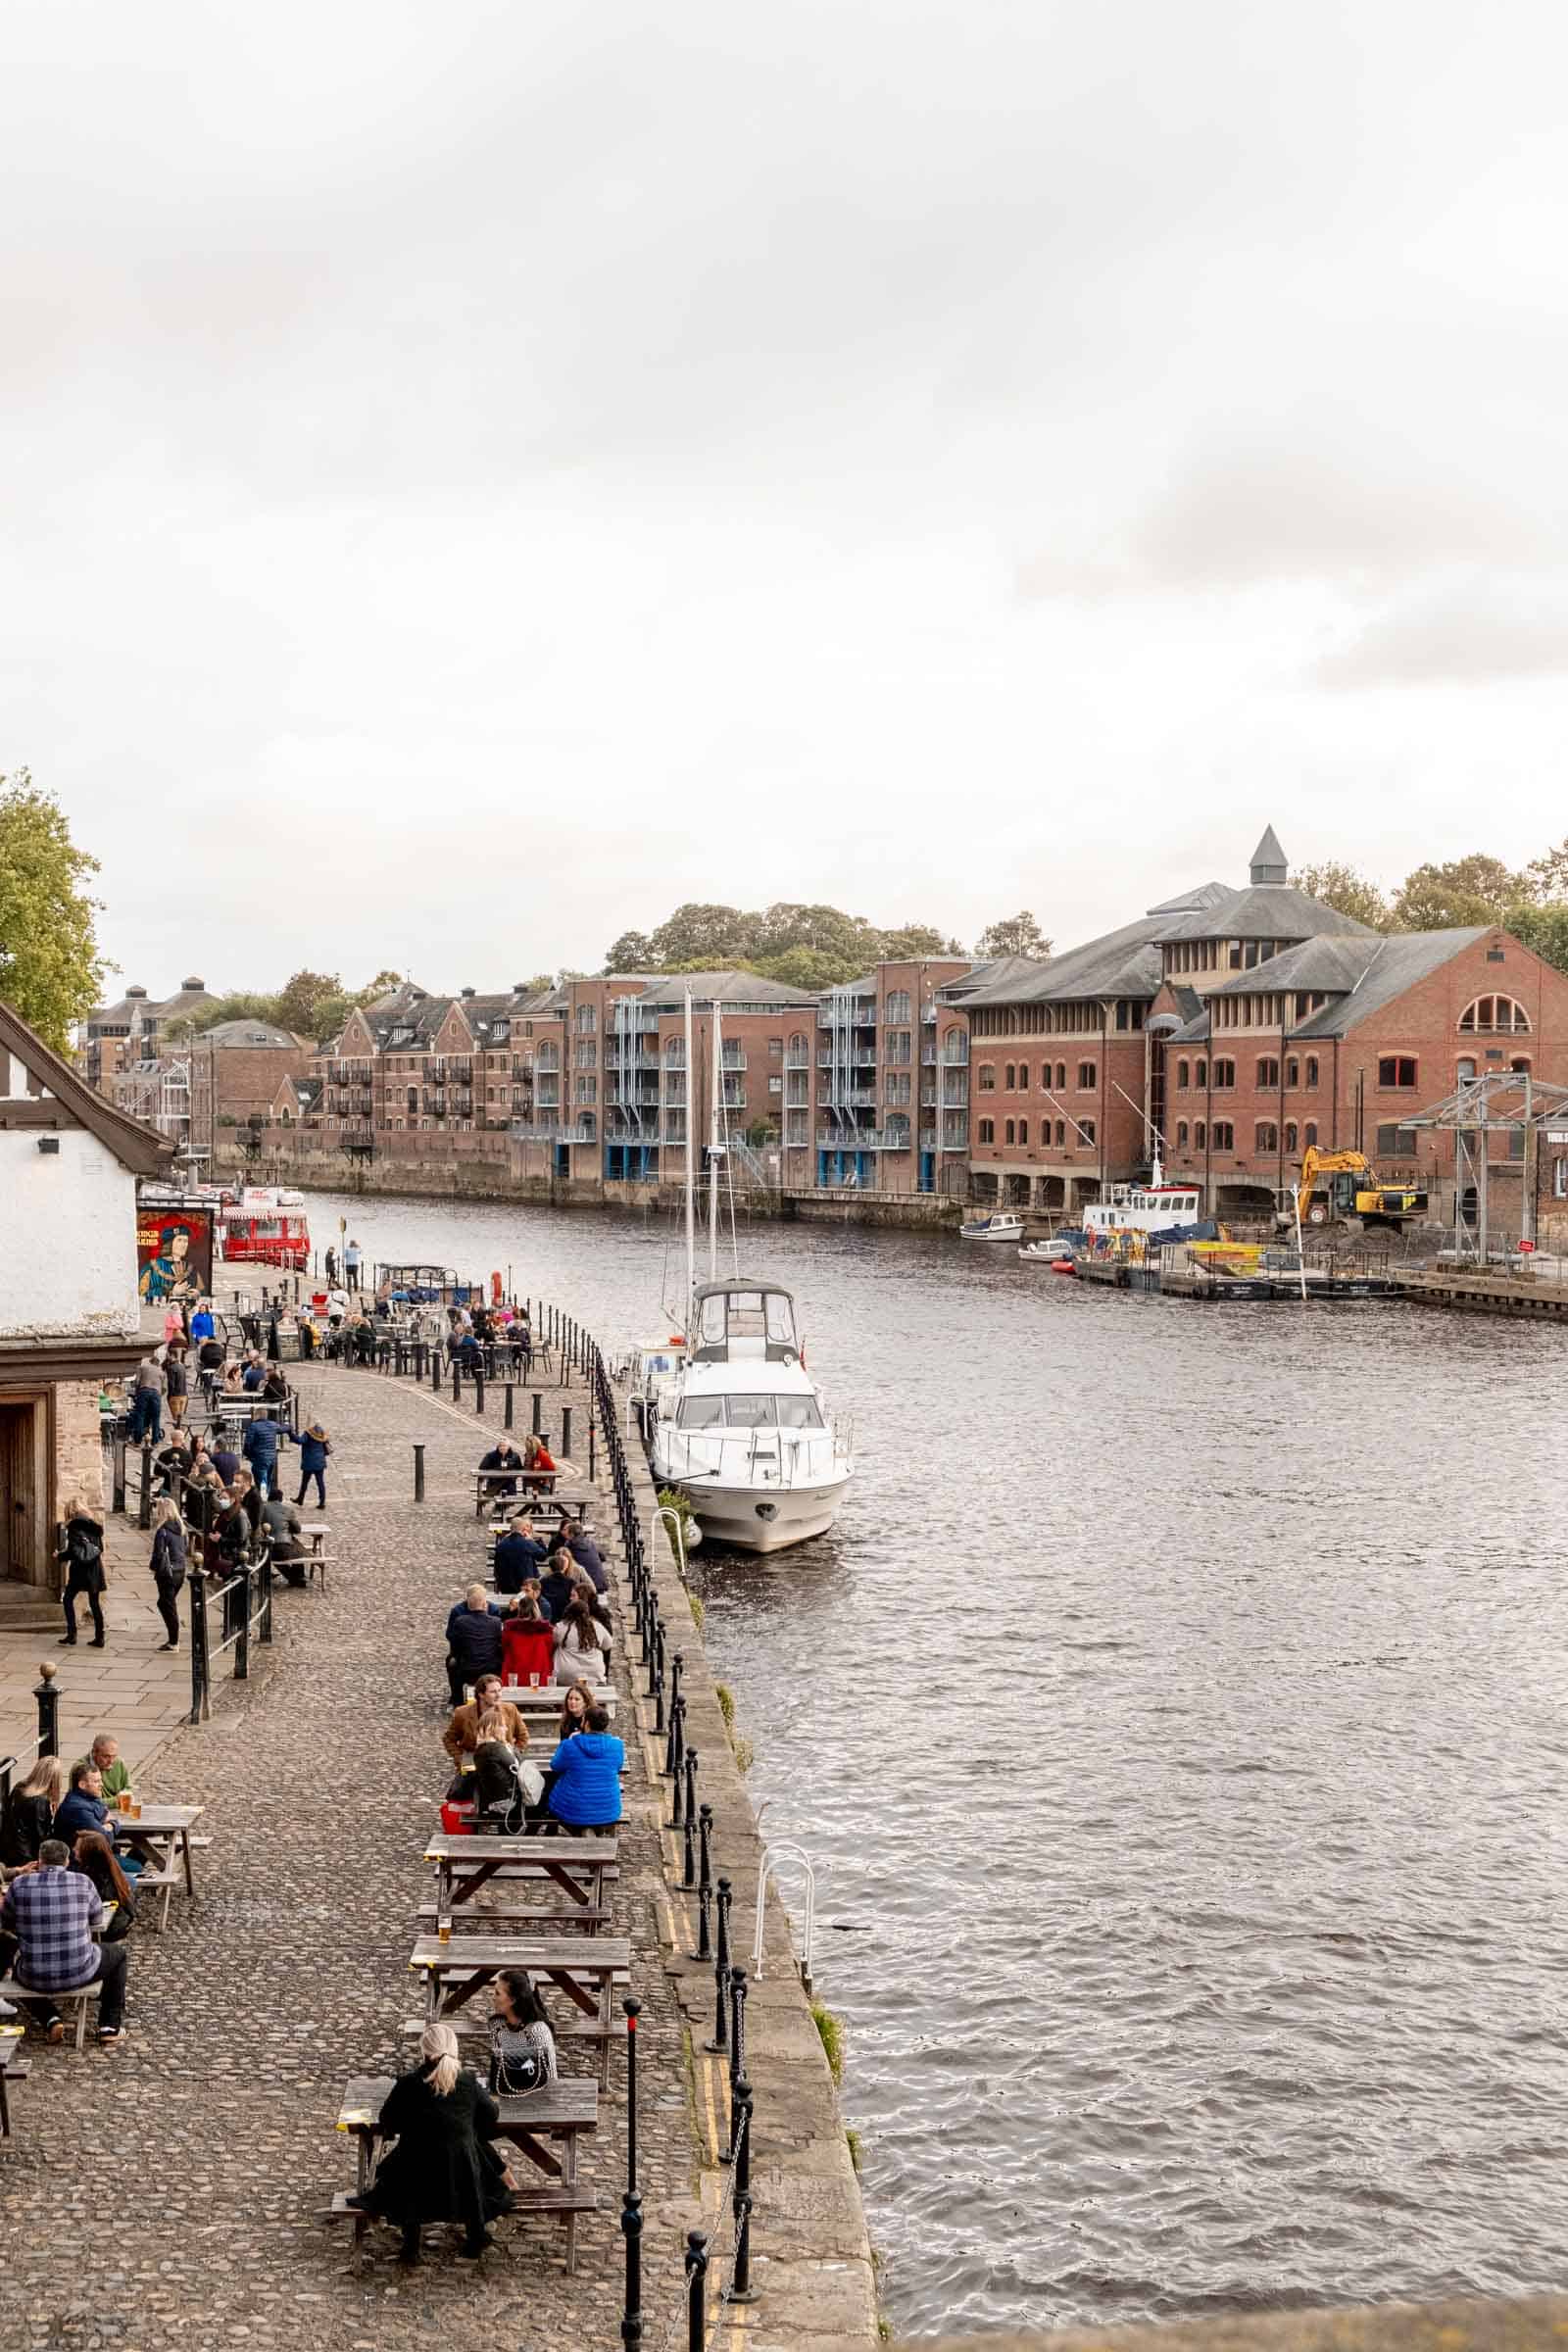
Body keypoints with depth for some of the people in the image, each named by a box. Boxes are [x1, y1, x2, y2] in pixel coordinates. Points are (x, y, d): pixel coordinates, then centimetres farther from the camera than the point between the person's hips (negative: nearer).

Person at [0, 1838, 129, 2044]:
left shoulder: (19, 1885, -6)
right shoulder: (83, 1882, -5)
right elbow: (97, 1920, 11)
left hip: (35, 1978, 1)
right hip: (79, 1973, -1)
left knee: (18, 1965, 38)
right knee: (118, 1953, 31)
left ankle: (51, 2020, 17)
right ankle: (110, 2026, 26)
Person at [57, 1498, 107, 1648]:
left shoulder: (73, 1527, -8)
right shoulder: (94, 1526, 10)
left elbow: (72, 1551, -13)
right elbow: (100, 1548, 11)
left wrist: (60, 1555, 4)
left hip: (80, 1569, -6)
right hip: (95, 1568, 6)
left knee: (67, 1599, 7)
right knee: (95, 1603, 9)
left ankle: (71, 1635, 0)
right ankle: (99, 1638, 7)